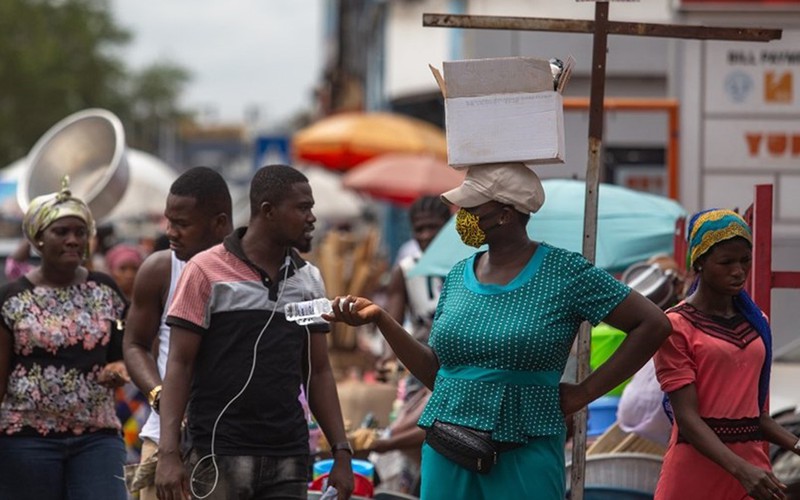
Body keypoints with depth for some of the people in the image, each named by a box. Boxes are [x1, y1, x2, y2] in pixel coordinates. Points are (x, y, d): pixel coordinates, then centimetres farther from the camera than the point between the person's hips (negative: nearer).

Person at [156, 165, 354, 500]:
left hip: (289, 460, 4)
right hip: (219, 456, -4)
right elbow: (179, 364, -5)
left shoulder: (309, 280, 11)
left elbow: (319, 372, 15)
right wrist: (169, 453, -15)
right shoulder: (207, 271, -3)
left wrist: (341, 451, 6)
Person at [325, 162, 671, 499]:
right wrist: (379, 318, 4)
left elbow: (653, 325, -7)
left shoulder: (563, 272, -5)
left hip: (524, 458, -5)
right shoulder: (459, 276, 11)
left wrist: (585, 392, -8)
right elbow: (435, 373, 12)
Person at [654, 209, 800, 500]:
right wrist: (741, 469, -25)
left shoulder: (757, 323, 13)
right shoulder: (676, 327, -5)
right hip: (695, 473, -5)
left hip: (752, 470, 5)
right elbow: (687, 416, -13)